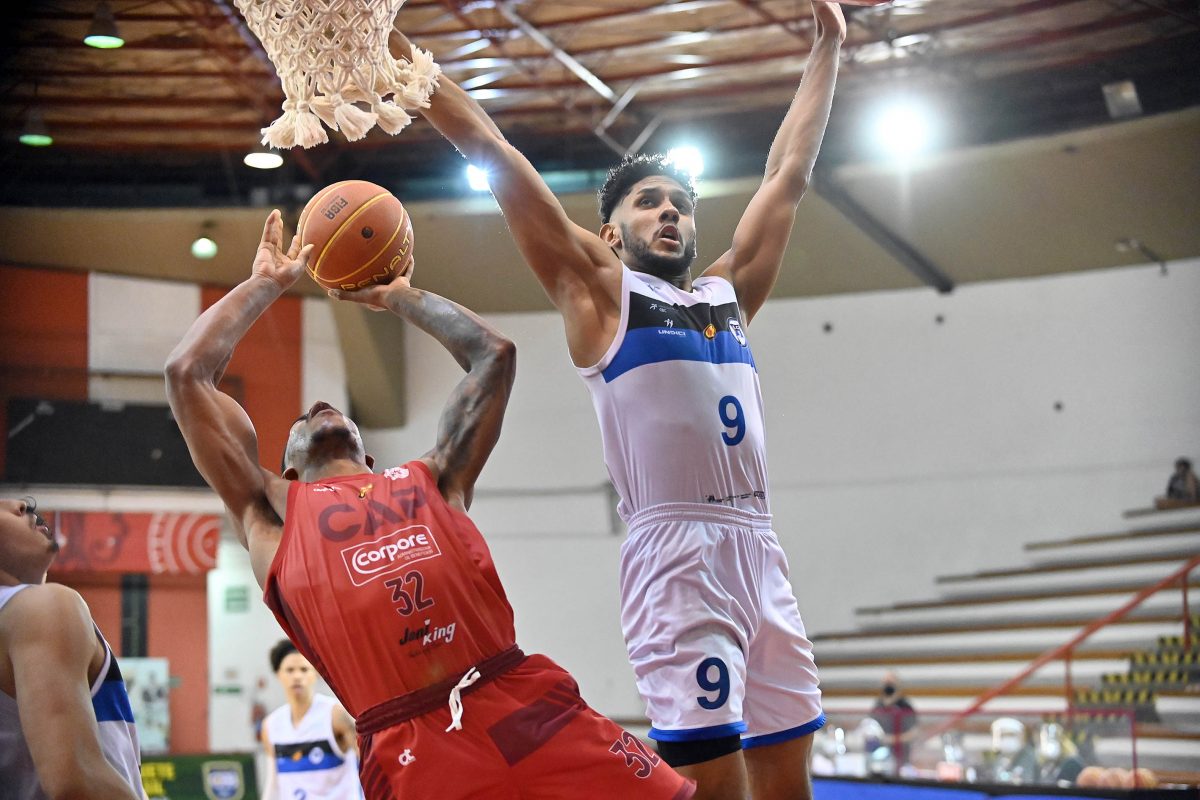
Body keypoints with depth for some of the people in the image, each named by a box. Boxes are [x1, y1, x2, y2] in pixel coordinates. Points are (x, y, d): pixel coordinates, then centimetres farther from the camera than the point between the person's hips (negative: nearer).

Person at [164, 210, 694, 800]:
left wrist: (397, 295, 39)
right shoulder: (273, 511, 20)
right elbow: (187, 373, 18)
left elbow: (493, 352, 29)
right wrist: (267, 283, 29)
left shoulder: (433, 479, 26)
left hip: (531, 705, 3)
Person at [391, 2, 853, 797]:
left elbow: (789, 173, 30)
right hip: (677, 556, -6)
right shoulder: (598, 290, 10)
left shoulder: (728, 292, 23)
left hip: (762, 552, 6)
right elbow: (487, 146, 7)